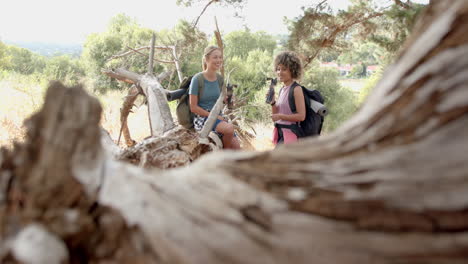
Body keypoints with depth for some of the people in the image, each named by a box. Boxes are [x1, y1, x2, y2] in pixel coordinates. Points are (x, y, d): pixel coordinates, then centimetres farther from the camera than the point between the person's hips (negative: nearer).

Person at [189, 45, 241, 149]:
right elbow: (193, 107, -10)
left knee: (236, 147, -13)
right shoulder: (197, 79, -8)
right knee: (229, 128, -31)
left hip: (218, 117, 6)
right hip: (201, 118, -6)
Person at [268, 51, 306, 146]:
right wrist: (272, 102, -1)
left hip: (290, 133, -8)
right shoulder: (282, 90, 13)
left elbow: (301, 116, -17)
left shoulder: (296, 89, -11)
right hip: (280, 133, 8)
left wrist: (280, 116, -20)